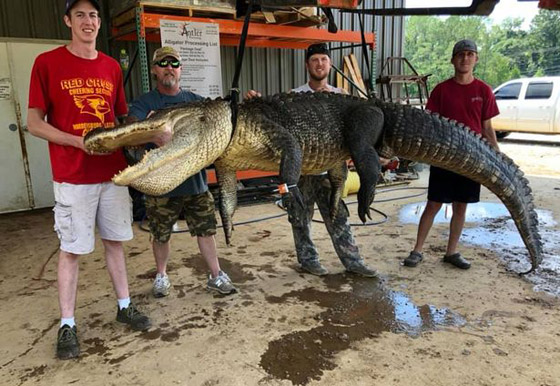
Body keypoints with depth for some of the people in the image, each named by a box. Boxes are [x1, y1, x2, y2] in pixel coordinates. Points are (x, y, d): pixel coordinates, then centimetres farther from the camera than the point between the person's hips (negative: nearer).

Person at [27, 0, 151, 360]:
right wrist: (78, 141, -17)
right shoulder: (48, 63, -3)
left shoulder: (112, 67, 10)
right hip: (73, 177, -4)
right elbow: (34, 122, -4)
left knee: (115, 241, 13)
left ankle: (125, 306, 26)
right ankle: (67, 325, 16)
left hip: (113, 171, 4)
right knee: (72, 249, 3)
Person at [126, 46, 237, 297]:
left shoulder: (195, 101, 9)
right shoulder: (144, 103, -2)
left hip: (195, 181, 2)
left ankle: (216, 276, 24)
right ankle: (161, 276, 35)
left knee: (205, 230, 9)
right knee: (161, 236, 12)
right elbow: (131, 128, -21)